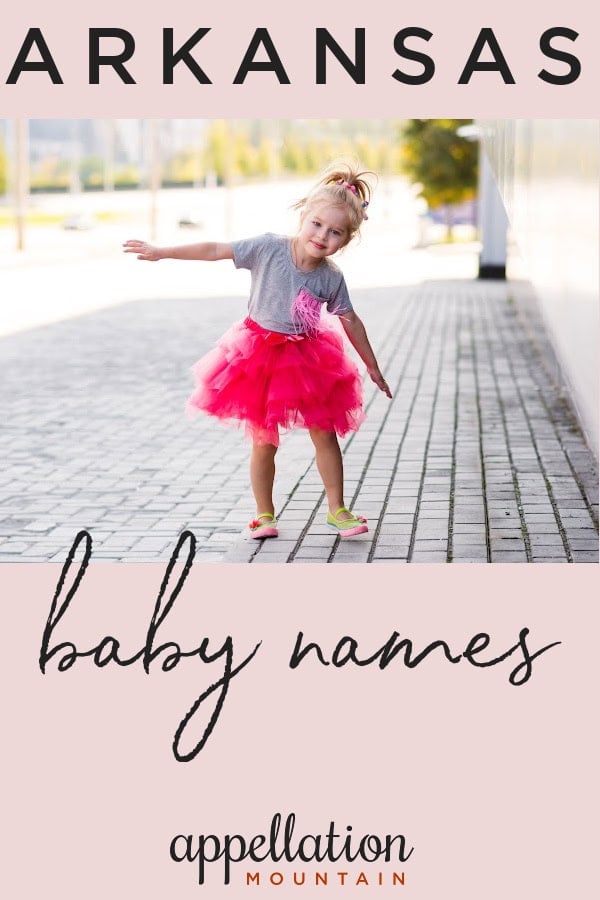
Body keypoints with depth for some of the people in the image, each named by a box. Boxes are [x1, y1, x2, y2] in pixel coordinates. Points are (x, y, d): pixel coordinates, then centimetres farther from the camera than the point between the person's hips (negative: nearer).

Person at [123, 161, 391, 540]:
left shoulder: (331, 277, -9)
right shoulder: (269, 248, -17)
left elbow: (351, 322, 3)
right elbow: (215, 251, -14)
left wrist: (373, 366, 10)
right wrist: (161, 252, -12)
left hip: (307, 359, 2)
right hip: (261, 356, -2)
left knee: (325, 435, 6)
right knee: (264, 443, 6)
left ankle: (337, 510, 19)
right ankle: (265, 515, 19)